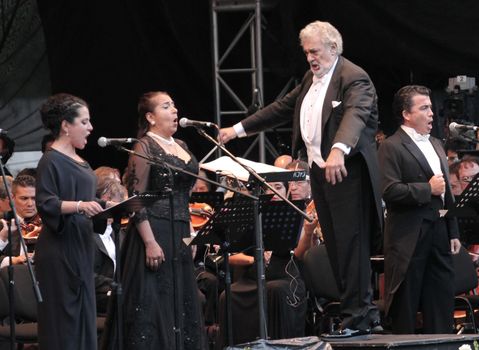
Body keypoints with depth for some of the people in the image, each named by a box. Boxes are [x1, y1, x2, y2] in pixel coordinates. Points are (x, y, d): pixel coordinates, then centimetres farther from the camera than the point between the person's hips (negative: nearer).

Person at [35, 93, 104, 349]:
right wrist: (79, 206, -30)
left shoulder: (79, 162, 17)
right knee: (63, 316, -8)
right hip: (60, 249, -9)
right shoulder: (52, 160, -9)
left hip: (81, 248, 9)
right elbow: (45, 203, -18)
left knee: (83, 316, 7)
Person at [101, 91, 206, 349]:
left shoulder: (181, 147, 16)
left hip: (180, 235, 8)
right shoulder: (144, 147, -8)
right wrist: (150, 242, -21)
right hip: (155, 233, -8)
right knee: (153, 307, -8)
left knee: (183, 305, 9)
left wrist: (189, 231, 15)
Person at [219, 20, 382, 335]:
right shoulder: (311, 79, 17)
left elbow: (355, 114, -31)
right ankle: (366, 312, 13)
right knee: (335, 247, 8)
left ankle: (358, 317, -5)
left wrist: (338, 150, -50)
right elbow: (282, 109, 27)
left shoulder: (354, 78, -13)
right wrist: (239, 129, 24)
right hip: (319, 171, 9)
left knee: (351, 244, -8)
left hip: (346, 171, -9)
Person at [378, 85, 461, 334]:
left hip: (439, 234, 7)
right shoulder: (392, 147, -6)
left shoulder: (436, 146, 19)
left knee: (441, 306, 7)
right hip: (409, 237, -7)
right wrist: (427, 189, -15)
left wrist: (453, 233, 17)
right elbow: (390, 191, -18)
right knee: (405, 308, -3)